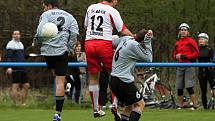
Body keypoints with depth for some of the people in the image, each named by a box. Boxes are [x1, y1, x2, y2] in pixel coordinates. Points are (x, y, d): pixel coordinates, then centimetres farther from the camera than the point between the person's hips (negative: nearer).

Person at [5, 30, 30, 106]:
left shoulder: (21, 44, 22)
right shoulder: (10, 44, -4)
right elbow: (8, 57, -13)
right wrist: (9, 67, -23)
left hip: (22, 69, 8)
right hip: (15, 69, -8)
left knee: (26, 85, 6)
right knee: (15, 86, -10)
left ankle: (23, 103, 13)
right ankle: (15, 104, -9)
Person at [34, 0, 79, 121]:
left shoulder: (46, 15, 5)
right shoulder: (69, 17, 15)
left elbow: (41, 32, -10)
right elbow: (74, 33, 0)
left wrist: (36, 42, 7)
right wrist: (70, 49, 5)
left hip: (47, 50, -1)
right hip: (62, 51, 1)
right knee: (60, 81, -1)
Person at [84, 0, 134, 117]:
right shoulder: (112, 11, -3)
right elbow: (123, 30, -2)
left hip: (89, 42, 4)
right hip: (104, 43, -4)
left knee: (93, 77, 9)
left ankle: (96, 109, 13)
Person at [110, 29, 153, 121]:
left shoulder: (126, 39, 8)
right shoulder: (134, 45, -16)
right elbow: (148, 59, -9)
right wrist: (148, 41, -9)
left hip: (113, 81, 9)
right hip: (123, 81, -9)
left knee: (130, 105, 20)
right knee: (140, 104, 0)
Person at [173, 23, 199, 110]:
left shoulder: (191, 41, -2)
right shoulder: (177, 43, 16)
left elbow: (196, 53, -9)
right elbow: (174, 55, 26)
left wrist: (184, 56, -13)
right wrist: (177, 56, 1)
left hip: (189, 66, -6)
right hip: (180, 66, 6)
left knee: (189, 87, -13)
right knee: (179, 88, 5)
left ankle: (195, 105, -7)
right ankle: (180, 105, 16)